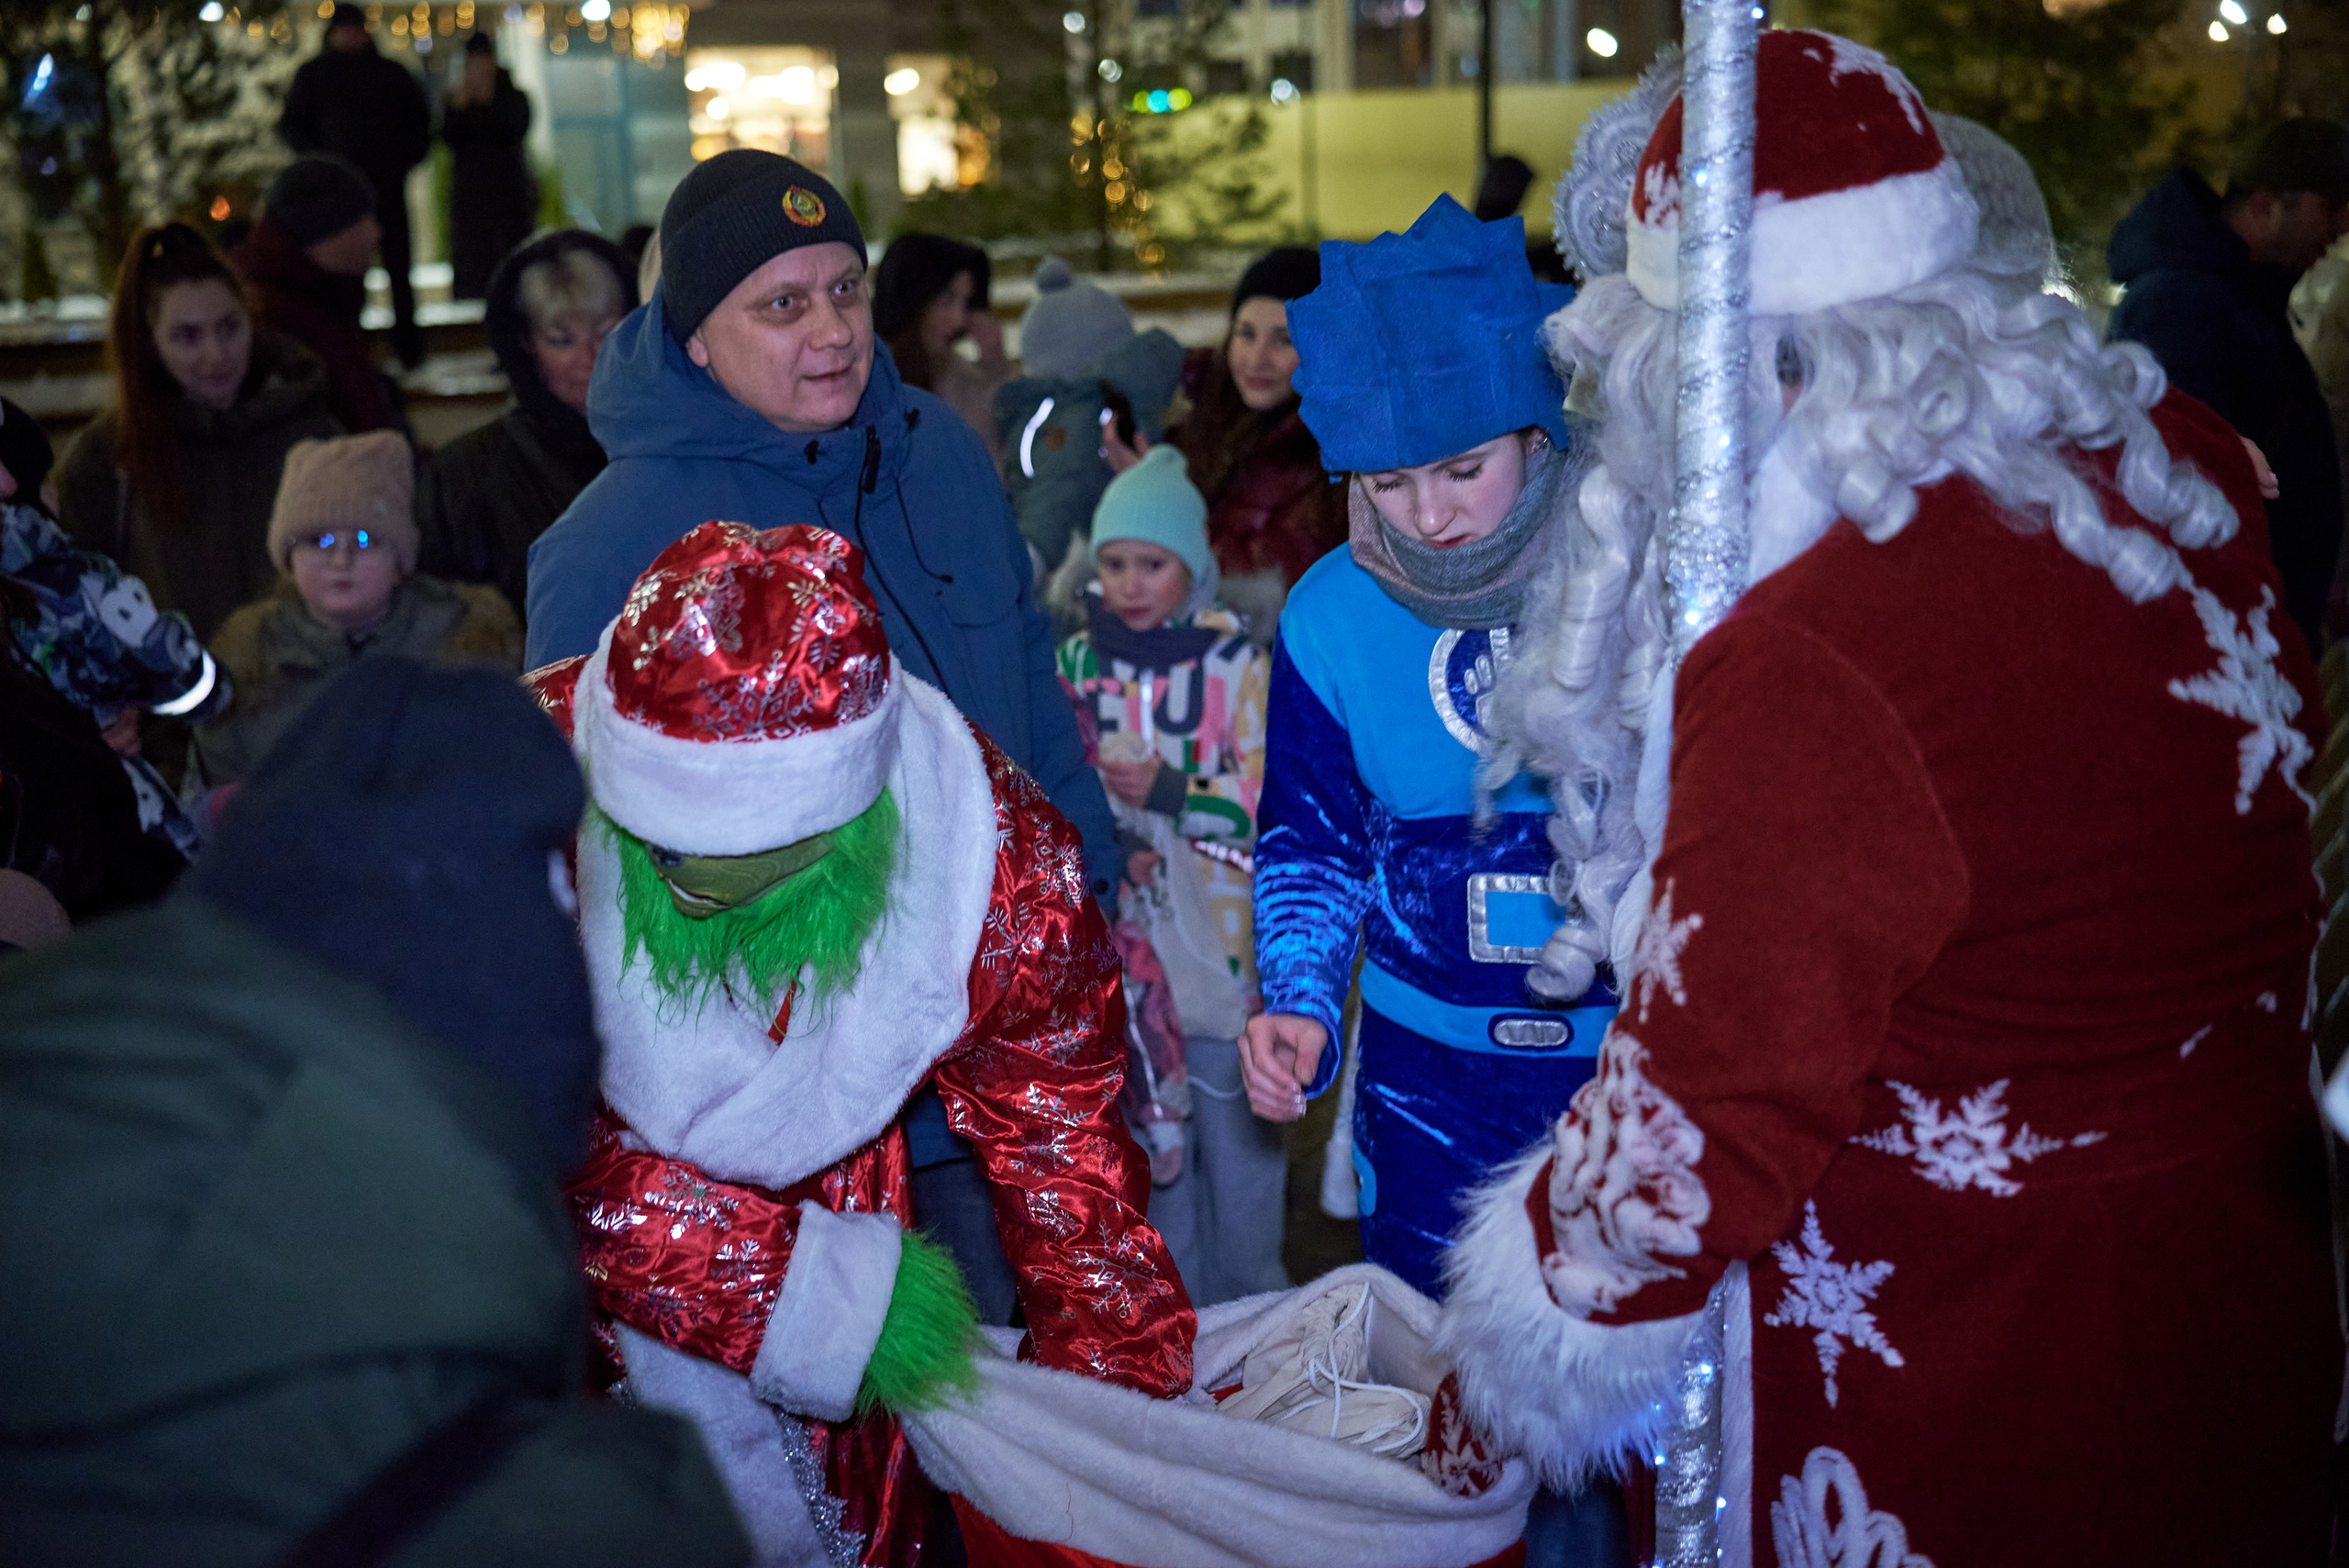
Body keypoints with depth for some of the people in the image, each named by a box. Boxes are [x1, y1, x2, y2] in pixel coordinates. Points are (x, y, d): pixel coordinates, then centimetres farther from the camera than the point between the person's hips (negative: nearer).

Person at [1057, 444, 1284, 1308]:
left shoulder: (1236, 660, -8)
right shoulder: (1077, 662, 4)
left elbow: (1272, 798, -10)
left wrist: (1172, 792, -22)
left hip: (1221, 936, -3)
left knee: (1237, 1125, 6)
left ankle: (1249, 1300, 23)